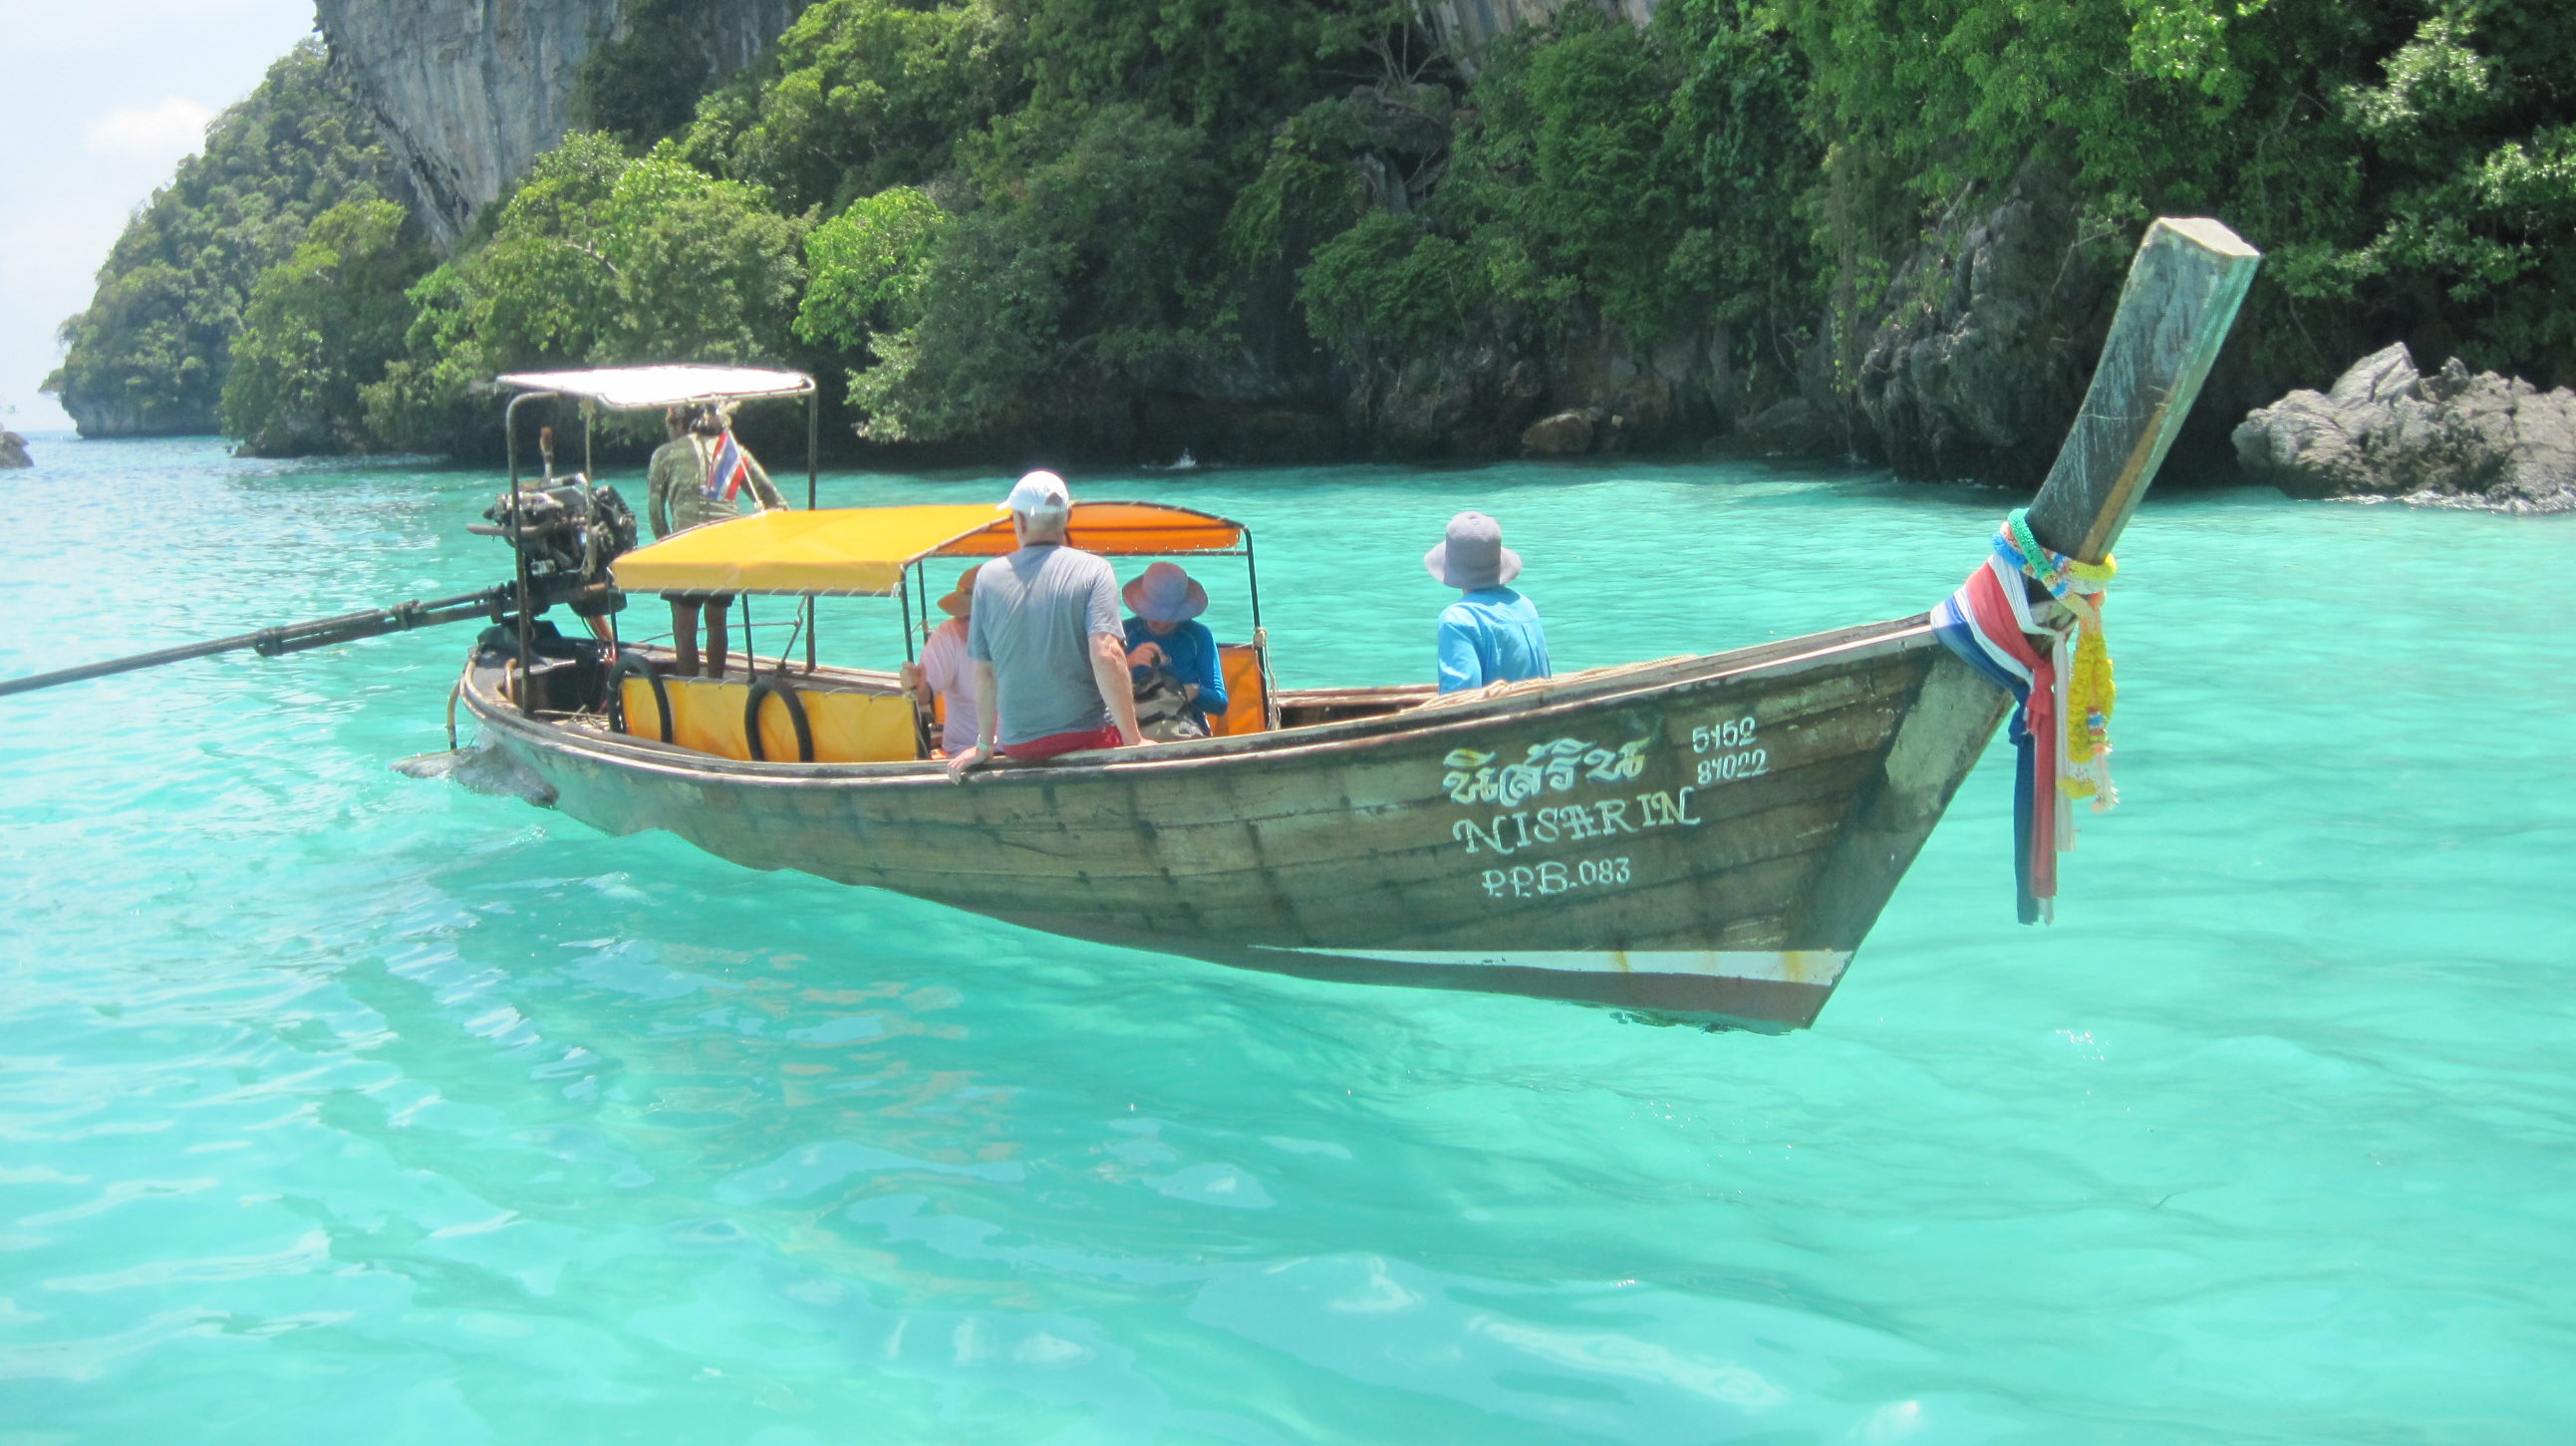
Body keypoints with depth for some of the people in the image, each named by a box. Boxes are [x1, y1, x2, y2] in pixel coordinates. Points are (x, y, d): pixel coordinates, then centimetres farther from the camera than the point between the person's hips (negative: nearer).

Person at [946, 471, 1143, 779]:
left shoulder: (988, 576, 2)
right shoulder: (1093, 571, -6)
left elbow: (983, 671, 6)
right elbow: (1106, 656, -18)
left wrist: (984, 746, 16)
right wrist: (1132, 739, -14)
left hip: (1017, 746, 4)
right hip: (1089, 737, -4)